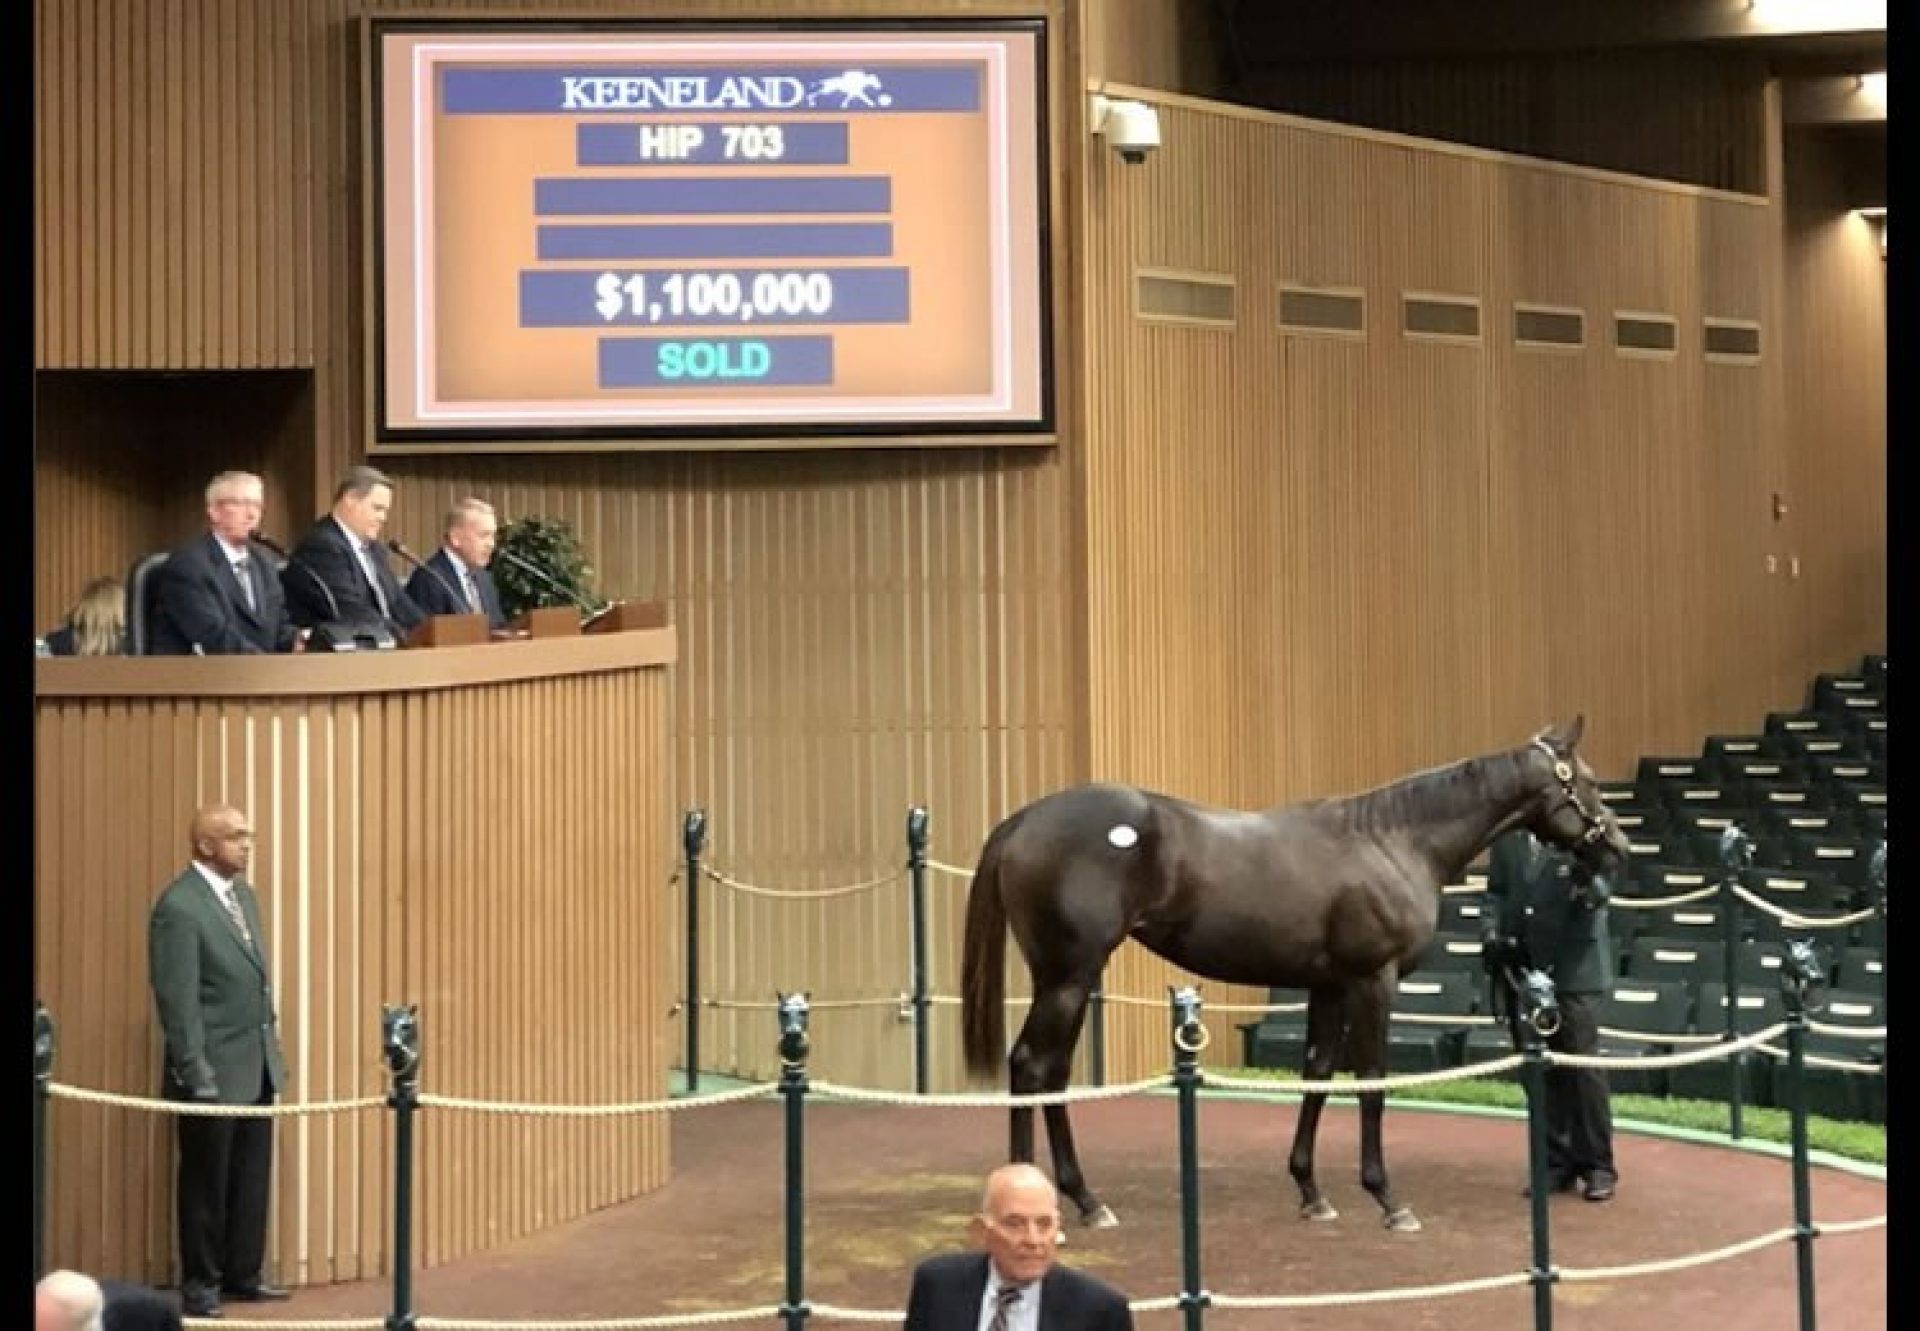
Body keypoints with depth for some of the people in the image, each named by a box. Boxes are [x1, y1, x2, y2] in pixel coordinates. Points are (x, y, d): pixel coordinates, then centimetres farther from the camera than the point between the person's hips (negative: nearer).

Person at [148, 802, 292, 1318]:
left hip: (257, 1068, 7)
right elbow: (178, 1000, -16)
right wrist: (198, 1077, -17)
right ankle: (200, 1285, 16)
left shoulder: (244, 896, 12)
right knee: (206, 1183, 4)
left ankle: (243, 1275, 22)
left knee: (252, 1179, 11)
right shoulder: (178, 907, -14)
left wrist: (273, 1049, 14)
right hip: (214, 1073, -7)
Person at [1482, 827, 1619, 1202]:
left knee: (1582, 1069, 1)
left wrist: (1588, 882, -38)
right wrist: (1493, 932, -4)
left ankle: (1598, 1167, 10)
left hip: (1574, 969, -4)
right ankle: (1557, 1163, 19)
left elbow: (1602, 890, -15)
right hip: (1521, 967, 4)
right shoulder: (1507, 836, 5)